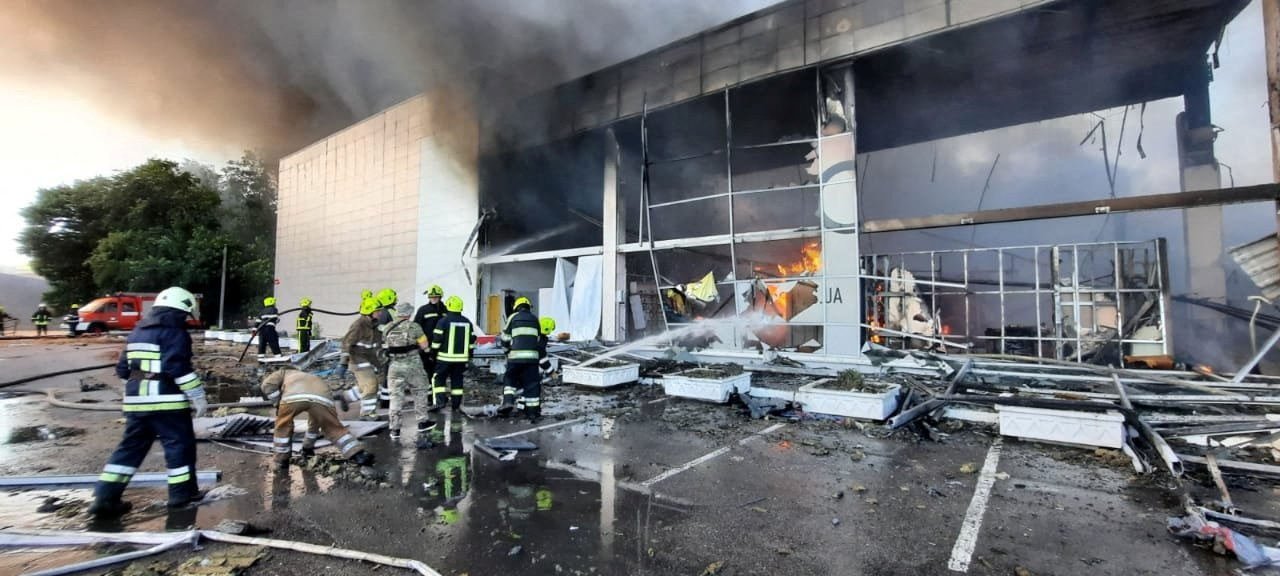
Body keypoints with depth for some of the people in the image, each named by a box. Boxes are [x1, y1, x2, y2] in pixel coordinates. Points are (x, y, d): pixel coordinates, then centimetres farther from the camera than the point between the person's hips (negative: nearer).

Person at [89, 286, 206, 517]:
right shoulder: (174, 331, -10)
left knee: (131, 447, 15)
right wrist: (198, 396, -16)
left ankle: (105, 497, 13)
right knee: (179, 445, 3)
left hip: (136, 400, 8)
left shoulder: (138, 331, 17)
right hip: (166, 401, -8)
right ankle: (183, 492, 10)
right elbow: (179, 367, -19)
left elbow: (123, 368, 21)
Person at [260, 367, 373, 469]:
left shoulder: (284, 373, 43)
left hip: (294, 395, -3)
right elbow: (317, 418, 53)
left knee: (283, 426, 26)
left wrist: (278, 402, 30)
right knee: (335, 429, 17)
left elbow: (267, 385, 16)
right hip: (322, 397, 3)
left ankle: (281, 460, 33)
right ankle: (359, 455, 9)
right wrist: (308, 446, 63)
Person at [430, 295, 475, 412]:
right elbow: (472, 342, 11)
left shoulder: (443, 321, -8)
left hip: (445, 357, -4)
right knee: (457, 380, 11)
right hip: (461, 358, 4)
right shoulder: (468, 322, 8)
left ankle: (439, 401, -3)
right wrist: (469, 357, 19)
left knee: (439, 378, 7)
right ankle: (456, 405, 13)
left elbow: (436, 341, -9)